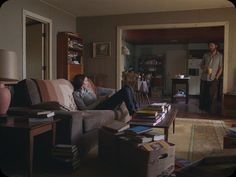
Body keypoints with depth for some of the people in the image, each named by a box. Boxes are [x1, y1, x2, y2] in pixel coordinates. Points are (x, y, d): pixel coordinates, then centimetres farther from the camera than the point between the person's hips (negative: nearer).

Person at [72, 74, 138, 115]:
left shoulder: (88, 89, 23)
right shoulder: (76, 94, -2)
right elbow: (85, 109, -12)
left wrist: (104, 97, 4)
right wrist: (99, 101, -13)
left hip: (103, 104, 9)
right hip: (98, 108, -9)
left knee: (127, 88, -7)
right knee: (125, 90, -20)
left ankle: (135, 108, -2)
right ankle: (132, 113, -11)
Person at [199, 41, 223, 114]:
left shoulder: (220, 56, 1)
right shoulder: (205, 55, 10)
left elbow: (221, 68, -1)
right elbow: (201, 65, 17)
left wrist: (216, 77, -11)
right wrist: (204, 68, -5)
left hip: (213, 80, -3)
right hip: (204, 79, 4)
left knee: (212, 97, -3)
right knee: (203, 96, 8)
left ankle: (211, 113, 5)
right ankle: (203, 110, 21)